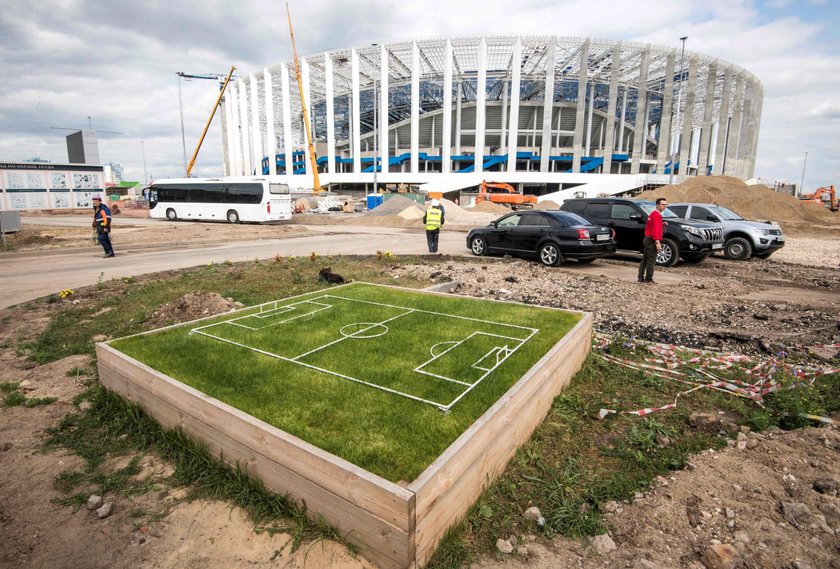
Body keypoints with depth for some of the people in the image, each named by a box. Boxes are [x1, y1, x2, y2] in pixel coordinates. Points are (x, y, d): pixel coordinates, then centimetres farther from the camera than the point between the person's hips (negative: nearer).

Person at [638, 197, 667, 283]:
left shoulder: (653, 213, 18)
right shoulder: (656, 215, -14)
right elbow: (655, 229, -23)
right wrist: (657, 242, -28)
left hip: (646, 239, 10)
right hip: (652, 241, -10)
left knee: (644, 260, 12)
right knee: (651, 261, -5)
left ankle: (641, 278, 16)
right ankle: (649, 279, -1)